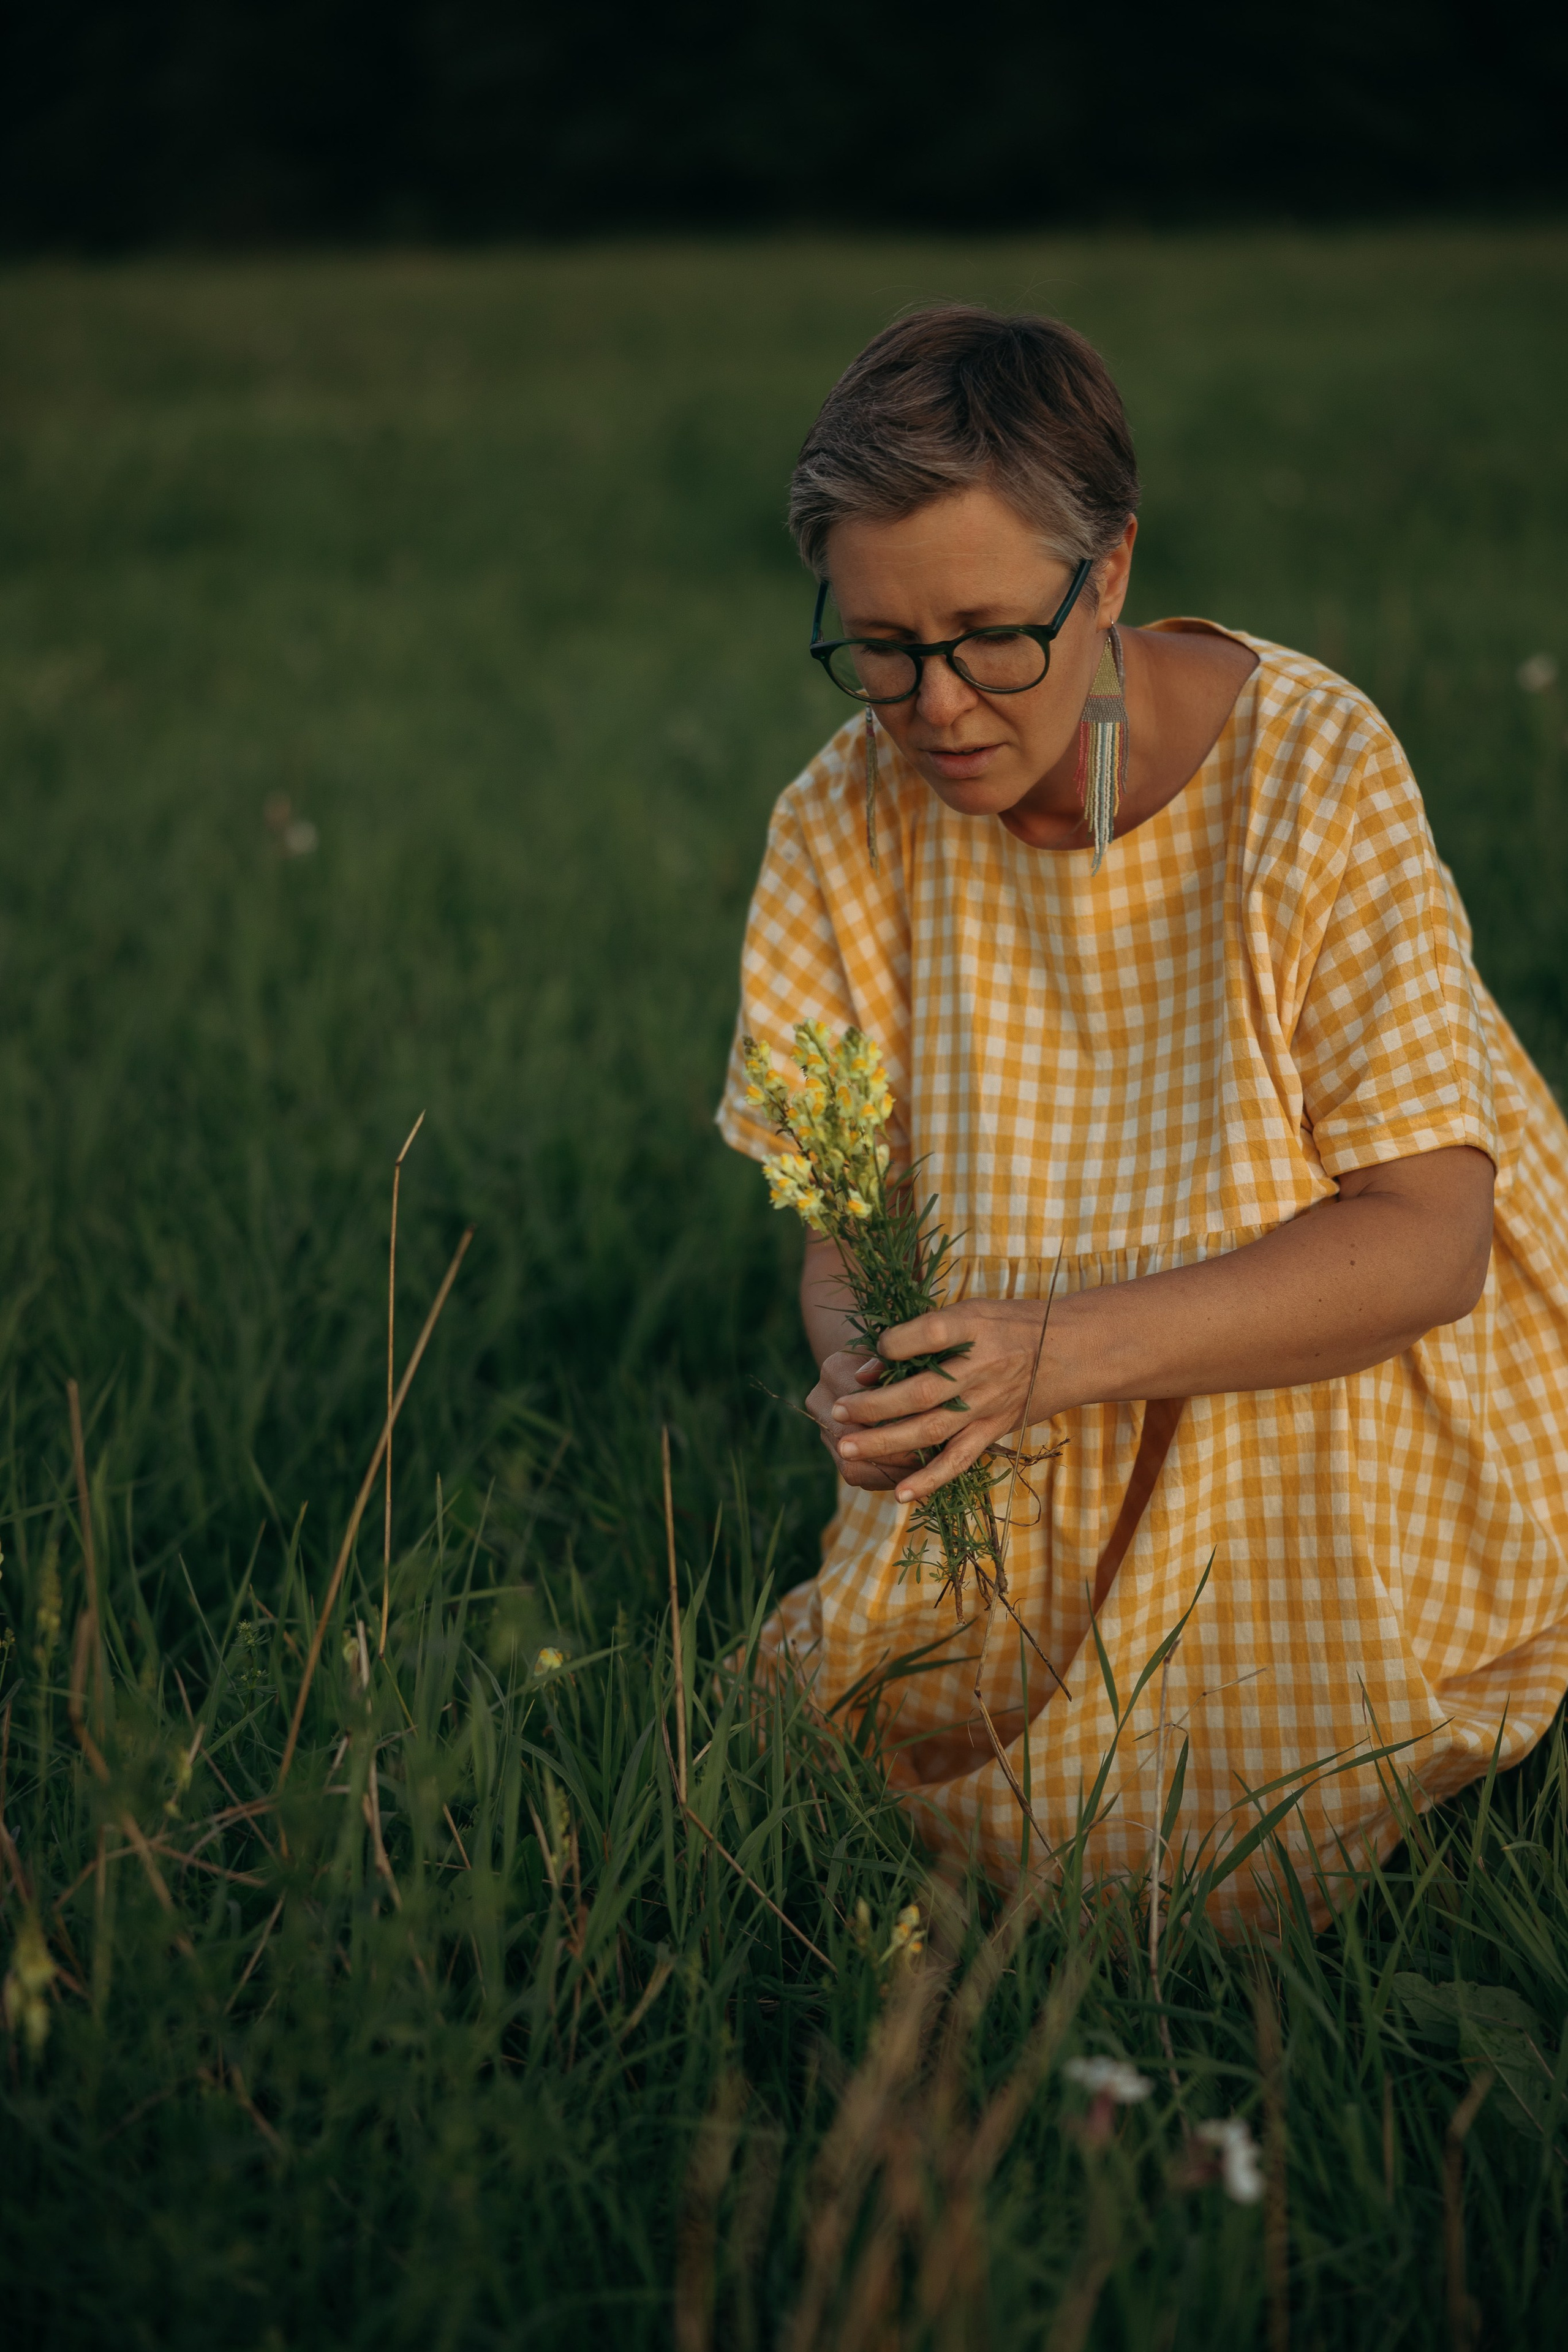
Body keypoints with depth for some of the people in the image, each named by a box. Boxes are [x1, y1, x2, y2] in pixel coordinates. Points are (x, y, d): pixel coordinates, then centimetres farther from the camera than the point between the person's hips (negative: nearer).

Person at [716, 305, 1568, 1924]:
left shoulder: (1311, 771, -22)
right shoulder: (849, 824, -11)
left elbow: (1425, 1241, -25)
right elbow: (850, 1227, -7)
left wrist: (1062, 1351, -38)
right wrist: (860, 1367, -32)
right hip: (1075, 1455, 4)